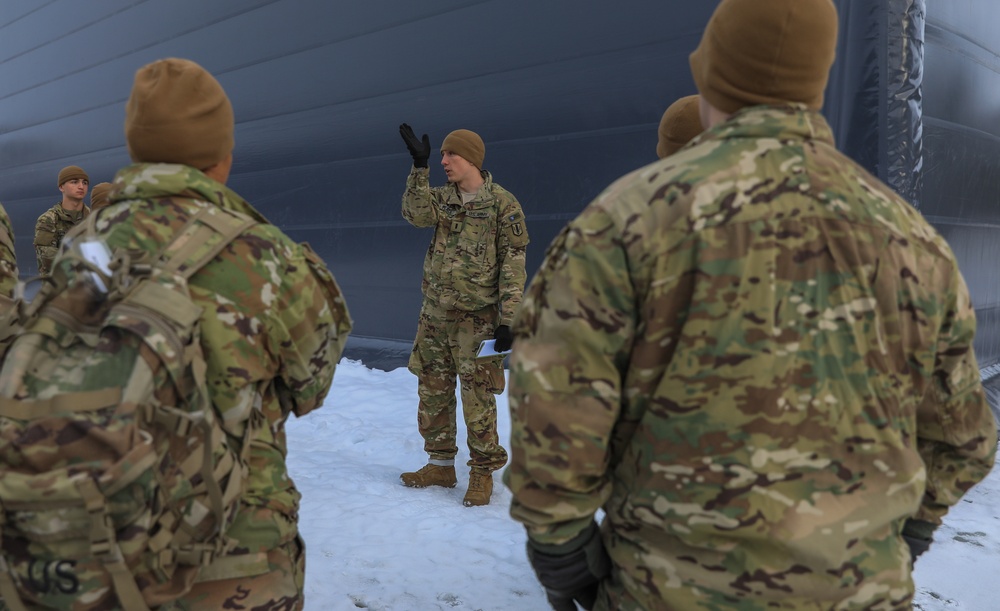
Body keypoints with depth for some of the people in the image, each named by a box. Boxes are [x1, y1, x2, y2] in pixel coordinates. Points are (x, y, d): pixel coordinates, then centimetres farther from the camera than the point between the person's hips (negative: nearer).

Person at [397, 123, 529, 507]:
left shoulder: (502, 203, -5)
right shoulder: (442, 198, 10)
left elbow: (513, 265, -7)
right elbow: (417, 215, -11)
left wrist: (507, 320, -12)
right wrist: (419, 167, -15)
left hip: (476, 317, -6)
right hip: (435, 313, 6)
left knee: (477, 397, -3)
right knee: (432, 392, 11)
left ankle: (483, 473, 12)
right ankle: (441, 466, 26)